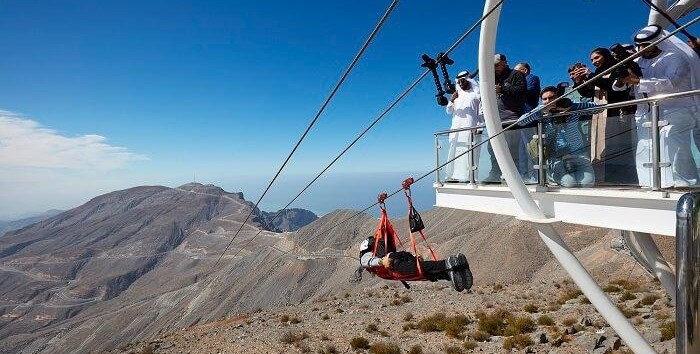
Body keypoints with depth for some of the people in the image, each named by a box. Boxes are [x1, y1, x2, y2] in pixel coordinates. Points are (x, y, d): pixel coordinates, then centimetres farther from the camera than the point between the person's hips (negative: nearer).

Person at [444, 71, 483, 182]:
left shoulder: (476, 94, 7)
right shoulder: (457, 95, 22)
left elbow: (481, 113, 1)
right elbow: (449, 111, 15)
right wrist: (452, 100, -3)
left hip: (470, 129, -5)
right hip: (456, 129, 5)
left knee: (469, 152, -12)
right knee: (454, 151, -1)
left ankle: (468, 176, -14)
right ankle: (454, 175, -2)